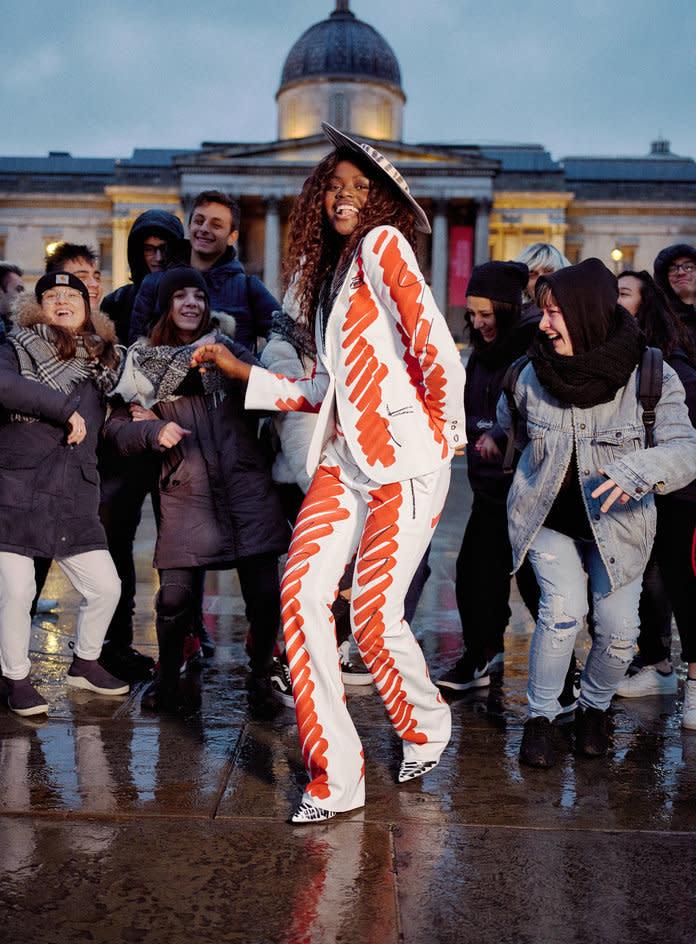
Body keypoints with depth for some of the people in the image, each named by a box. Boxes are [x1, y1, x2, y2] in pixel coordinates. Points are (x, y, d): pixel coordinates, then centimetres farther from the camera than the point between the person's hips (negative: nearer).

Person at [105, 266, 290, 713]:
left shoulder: (228, 351, 13)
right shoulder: (145, 363, 12)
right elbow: (117, 427, 8)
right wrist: (155, 431, -9)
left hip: (247, 487, 1)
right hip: (185, 493, 0)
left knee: (265, 593, -4)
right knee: (176, 596, -7)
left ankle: (261, 678, 19)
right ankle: (168, 680, 20)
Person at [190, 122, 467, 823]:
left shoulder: (382, 245, -3)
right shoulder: (328, 275, 21)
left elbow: (434, 343, -14)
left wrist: (447, 426, -4)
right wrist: (237, 369, 22)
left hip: (406, 456, -7)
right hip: (344, 457, 7)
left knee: (372, 614, -7)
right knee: (303, 594, -8)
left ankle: (426, 728, 26)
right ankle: (335, 777, 2)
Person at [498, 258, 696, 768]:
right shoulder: (533, 375, -9)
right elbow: (507, 427, 14)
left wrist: (638, 469, -38)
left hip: (616, 524, 0)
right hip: (548, 519, 0)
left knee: (619, 630, -4)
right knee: (563, 611, -18)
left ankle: (594, 707, 27)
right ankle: (540, 716, 4)